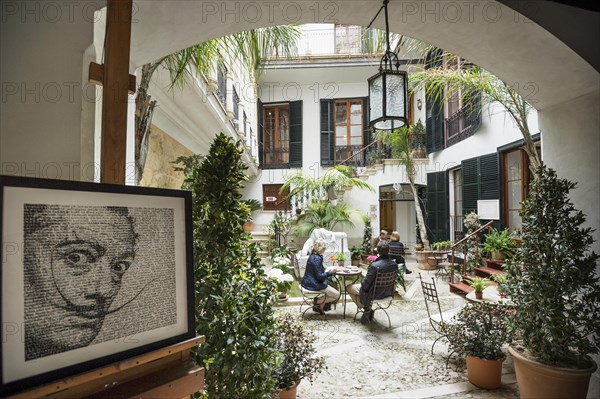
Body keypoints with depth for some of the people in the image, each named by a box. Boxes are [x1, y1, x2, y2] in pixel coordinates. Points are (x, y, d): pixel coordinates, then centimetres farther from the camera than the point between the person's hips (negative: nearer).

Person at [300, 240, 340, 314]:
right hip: (313, 284, -10)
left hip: (308, 281, 10)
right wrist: (331, 271, -14)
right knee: (336, 294, -4)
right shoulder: (317, 259, -22)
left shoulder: (313, 256, 9)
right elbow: (319, 276, -23)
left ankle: (321, 306, 20)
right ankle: (317, 302, 2)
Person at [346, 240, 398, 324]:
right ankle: (368, 310, 31)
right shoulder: (394, 264, -13)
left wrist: (362, 282, -1)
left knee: (348, 287, 13)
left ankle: (366, 308, 18)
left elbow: (365, 284, -23)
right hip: (388, 293, 7)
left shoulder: (374, 266, -32)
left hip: (375, 294, -7)